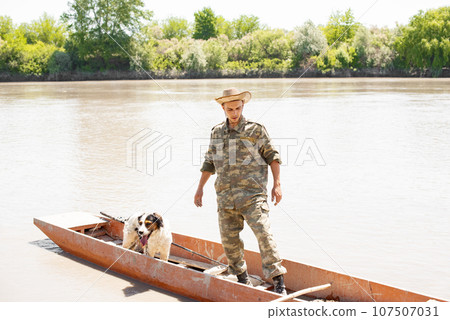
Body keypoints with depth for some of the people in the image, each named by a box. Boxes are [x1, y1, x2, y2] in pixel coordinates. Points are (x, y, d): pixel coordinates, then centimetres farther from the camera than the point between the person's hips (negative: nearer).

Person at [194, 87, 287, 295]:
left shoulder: (256, 130, 2)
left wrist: (277, 184, -6)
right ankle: (242, 277, 27)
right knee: (228, 239, 7)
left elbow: (272, 157, 3)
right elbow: (209, 163, 22)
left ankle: (278, 282, -9)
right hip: (225, 196, 5)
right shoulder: (217, 132, 14)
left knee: (263, 234, -14)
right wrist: (200, 188, 21)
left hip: (252, 194, -4)